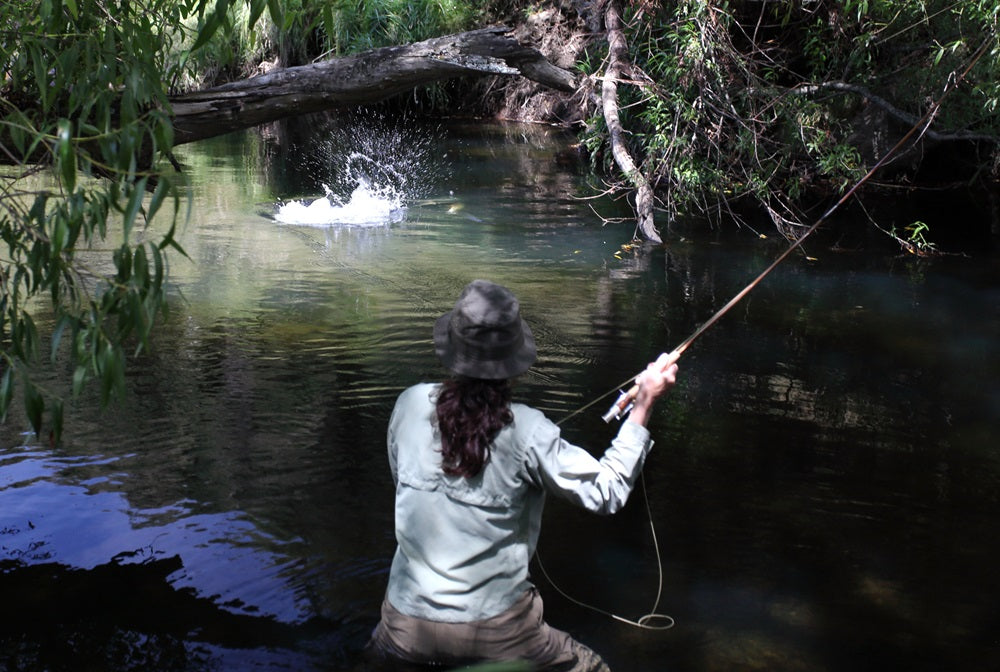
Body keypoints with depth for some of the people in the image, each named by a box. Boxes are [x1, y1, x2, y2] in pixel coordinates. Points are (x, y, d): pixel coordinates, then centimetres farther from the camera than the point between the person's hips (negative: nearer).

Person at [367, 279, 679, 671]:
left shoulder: (410, 404, -7)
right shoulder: (526, 432, -17)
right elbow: (607, 493, -9)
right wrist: (643, 406, -5)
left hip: (407, 628, 3)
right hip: (495, 632, -3)